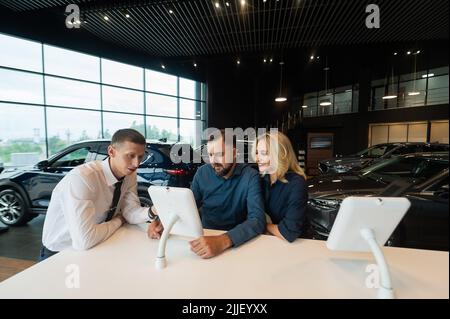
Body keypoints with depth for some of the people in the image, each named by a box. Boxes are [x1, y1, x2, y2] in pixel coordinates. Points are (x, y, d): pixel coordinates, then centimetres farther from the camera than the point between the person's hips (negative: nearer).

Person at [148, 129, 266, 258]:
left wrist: (223, 241, -38)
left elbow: (258, 220, -22)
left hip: (238, 240, -2)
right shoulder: (202, 173, -2)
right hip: (206, 235, 3)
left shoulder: (250, 176, -14)